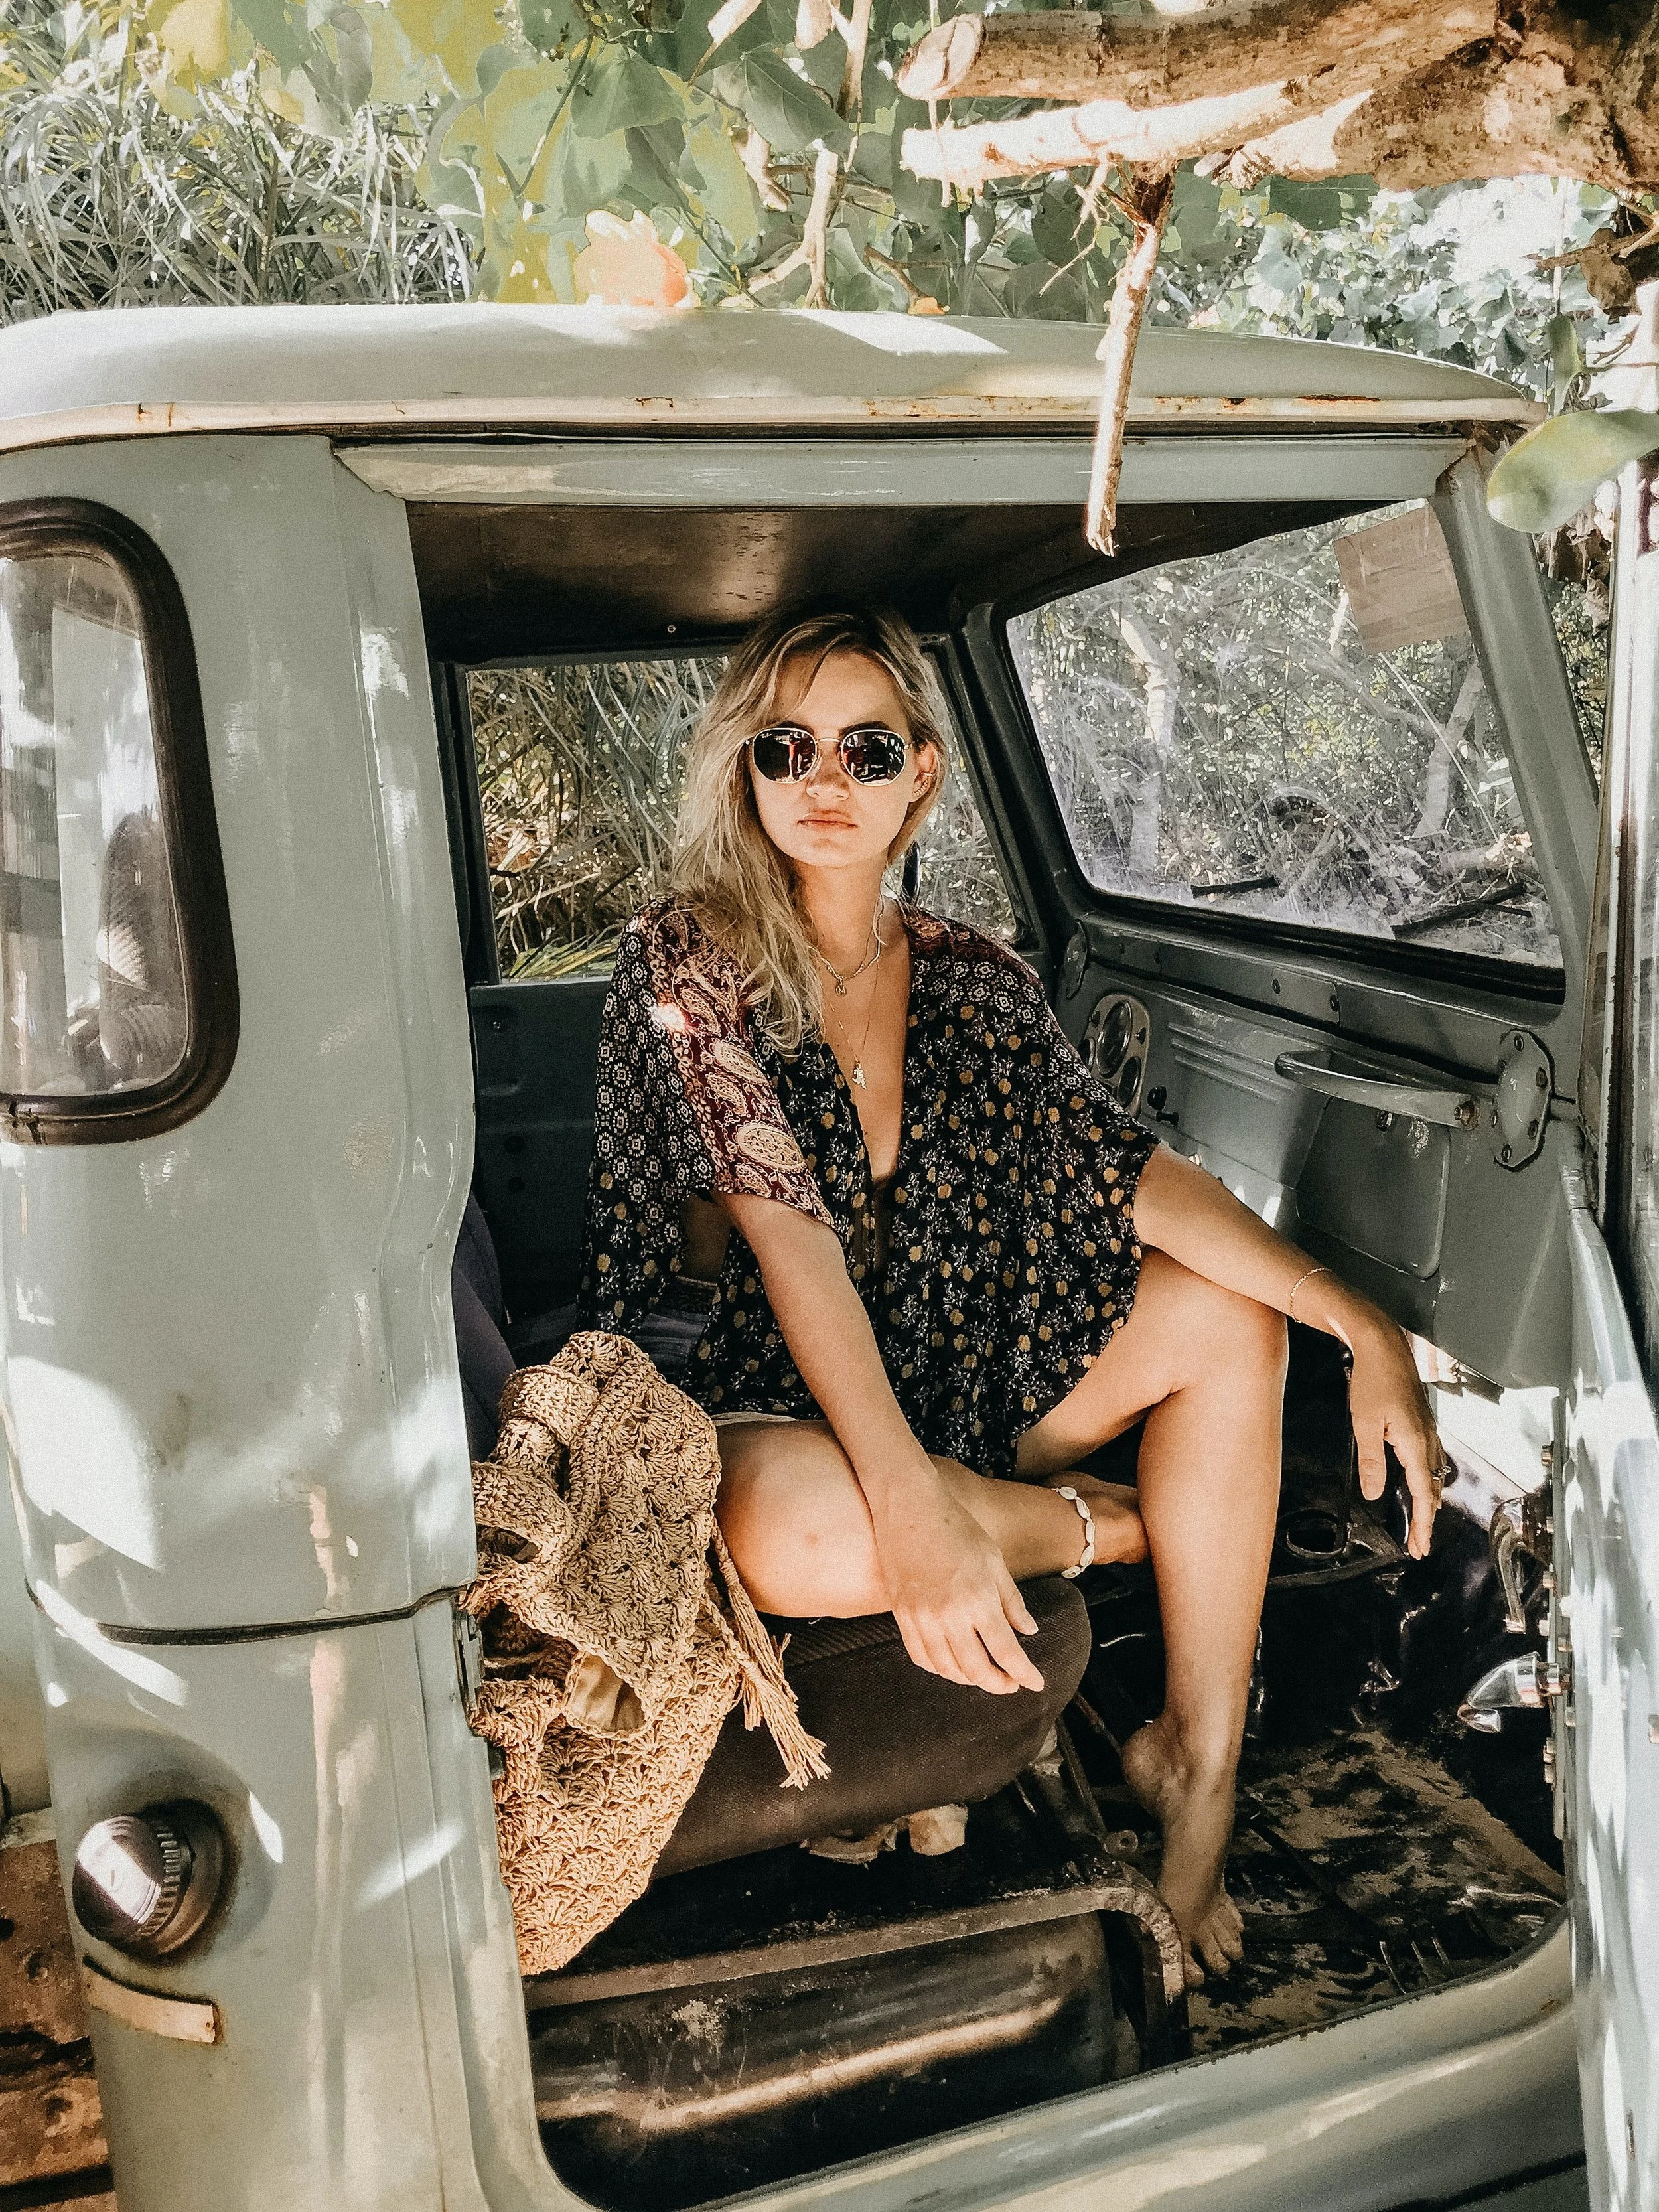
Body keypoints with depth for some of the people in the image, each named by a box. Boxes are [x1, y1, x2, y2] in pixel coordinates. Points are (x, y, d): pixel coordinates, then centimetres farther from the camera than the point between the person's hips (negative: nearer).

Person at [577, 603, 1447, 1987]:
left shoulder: (972, 978, 3)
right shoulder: (690, 958, -13)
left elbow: (1135, 1171, -4)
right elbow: (788, 1236, -25)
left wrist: (1367, 1328, -16)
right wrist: (914, 1506, -34)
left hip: (954, 1380, 6)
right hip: (758, 1404, -5)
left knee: (1230, 1317, -9)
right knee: (795, 1533, -39)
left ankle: (1199, 1764, -2)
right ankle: (1116, 1528, -6)